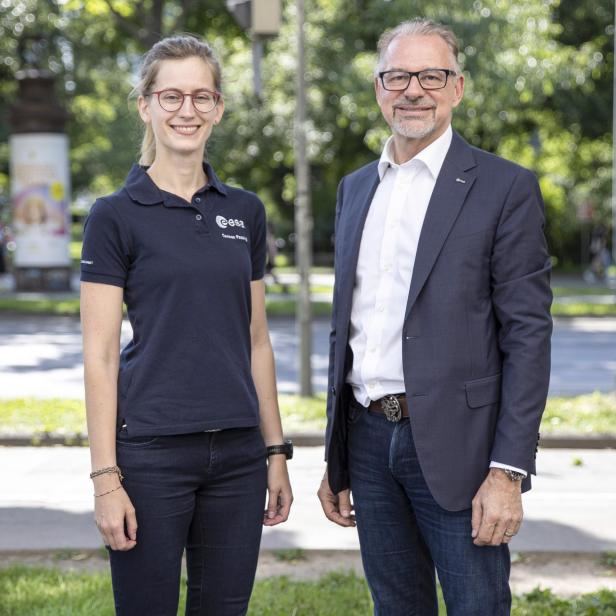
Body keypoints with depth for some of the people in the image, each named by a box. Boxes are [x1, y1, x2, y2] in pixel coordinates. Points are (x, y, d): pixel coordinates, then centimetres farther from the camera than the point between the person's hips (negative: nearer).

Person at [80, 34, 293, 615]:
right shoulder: (117, 215, -4)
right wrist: (105, 477, -11)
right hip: (151, 451, -4)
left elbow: (256, 342, 13)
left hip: (238, 452, 5)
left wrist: (276, 451, 10)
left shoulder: (245, 211, 9)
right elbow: (99, 356, -7)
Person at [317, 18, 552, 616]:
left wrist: (507, 472, -15)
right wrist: (335, 459, 15)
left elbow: (527, 335, -9)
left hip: (454, 447, -5)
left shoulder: (505, 188, -5)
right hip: (368, 440, 5)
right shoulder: (355, 188, 13)